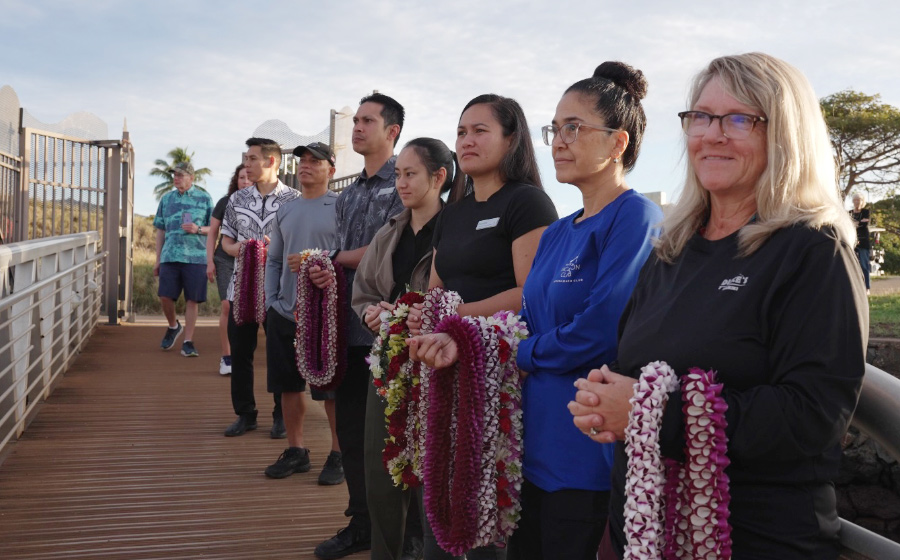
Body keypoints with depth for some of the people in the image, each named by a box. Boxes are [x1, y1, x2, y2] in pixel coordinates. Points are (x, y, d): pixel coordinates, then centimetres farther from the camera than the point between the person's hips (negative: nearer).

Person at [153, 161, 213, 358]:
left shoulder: (204, 199, 6)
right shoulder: (166, 199, 14)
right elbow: (160, 231, 16)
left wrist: (198, 229, -13)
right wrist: (157, 259, 12)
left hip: (196, 257, -2)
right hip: (169, 256, 2)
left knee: (192, 300, 0)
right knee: (165, 297, -2)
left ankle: (188, 342, 8)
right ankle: (173, 326, 28)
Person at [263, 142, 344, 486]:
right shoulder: (285, 211, 14)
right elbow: (273, 260, 18)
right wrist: (271, 300, 7)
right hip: (284, 312, 6)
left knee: (332, 388, 0)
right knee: (288, 385, 12)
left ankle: (339, 455, 14)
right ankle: (295, 451, 26)